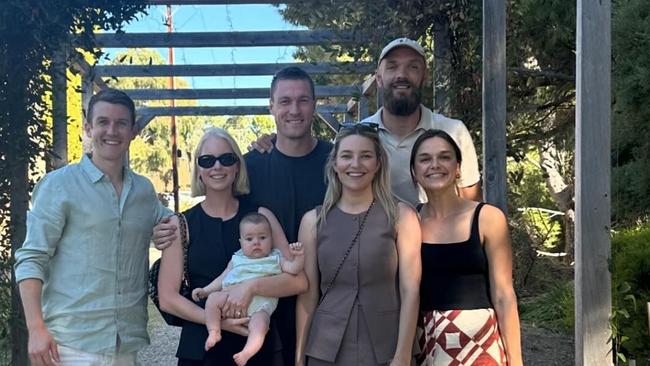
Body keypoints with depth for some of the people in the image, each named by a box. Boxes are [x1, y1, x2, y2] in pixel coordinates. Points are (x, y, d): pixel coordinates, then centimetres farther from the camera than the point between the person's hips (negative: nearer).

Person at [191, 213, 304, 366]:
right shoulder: (237, 259, 22)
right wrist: (205, 290, 15)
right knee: (213, 298, -21)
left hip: (260, 303, -2)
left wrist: (298, 256, -16)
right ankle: (214, 332, -10)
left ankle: (247, 353, -39)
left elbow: (293, 268, 3)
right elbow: (222, 278, 25)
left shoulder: (275, 258, 16)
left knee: (259, 323, -31)